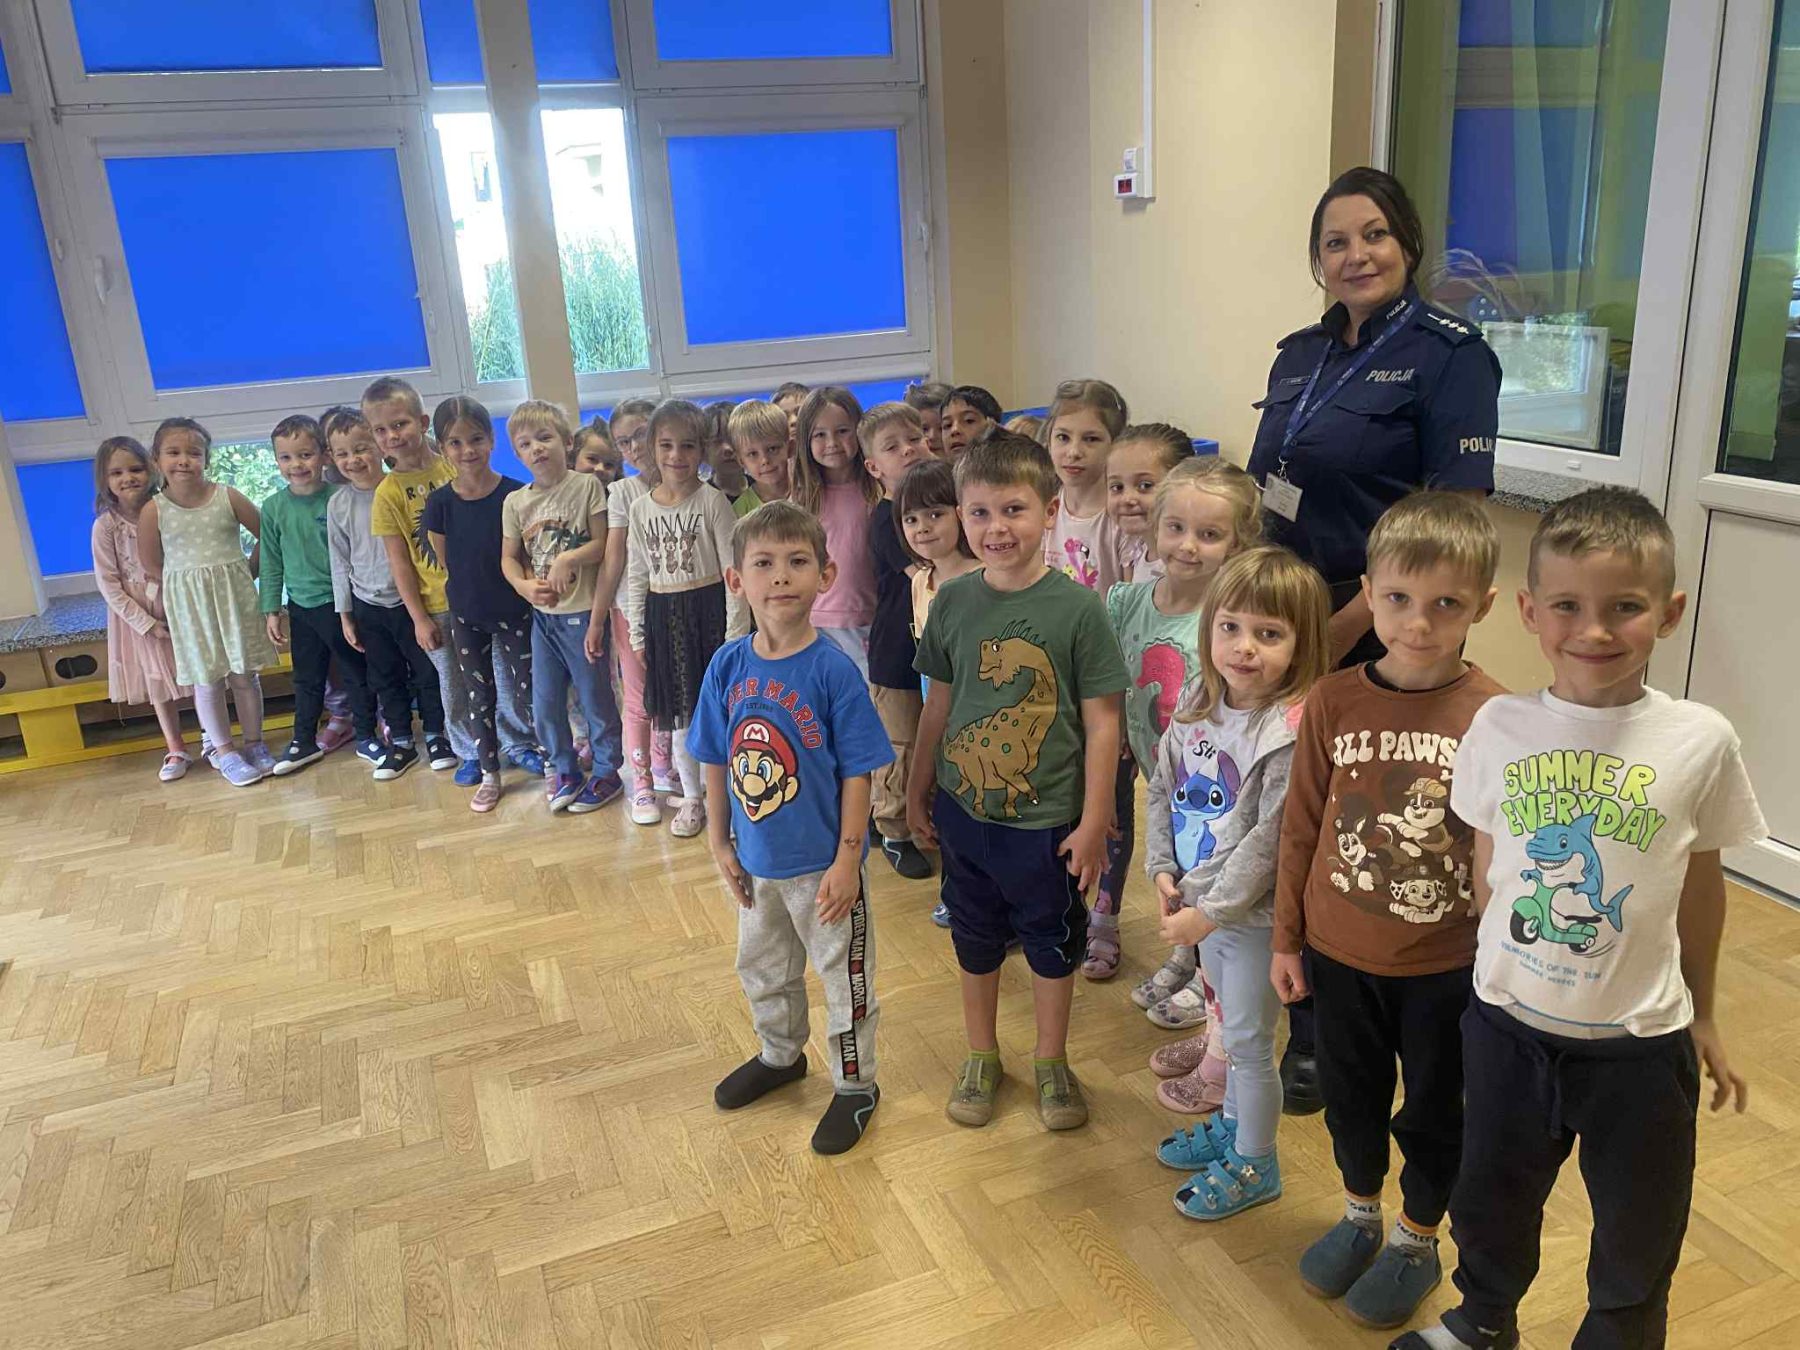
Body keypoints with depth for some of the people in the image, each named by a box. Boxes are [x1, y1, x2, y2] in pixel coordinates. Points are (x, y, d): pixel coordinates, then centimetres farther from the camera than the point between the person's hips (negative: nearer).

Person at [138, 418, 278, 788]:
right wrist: (188, 587, -1)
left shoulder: (228, 497, -6)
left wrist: (245, 572, 1)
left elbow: (266, 534, 4)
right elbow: (151, 566, 1)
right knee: (206, 681, 6)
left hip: (235, 597, 0)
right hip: (188, 605, 0)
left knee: (244, 674, 8)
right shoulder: (153, 511, -7)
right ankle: (224, 752, 17)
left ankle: (254, 744, 22)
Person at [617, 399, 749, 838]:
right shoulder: (640, 509, 4)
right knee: (679, 712, 12)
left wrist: (735, 633, -12)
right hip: (664, 617, 4)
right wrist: (638, 635, 7)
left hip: (709, 610, -4)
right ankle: (692, 796, 27)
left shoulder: (713, 501, -8)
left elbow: (732, 572, -9)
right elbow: (636, 577, 9)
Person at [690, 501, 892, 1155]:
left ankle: (855, 1085, 34)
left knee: (845, 976, 13)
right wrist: (719, 842, 4)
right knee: (762, 968, 25)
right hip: (756, 860, 5)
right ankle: (780, 1055, 51)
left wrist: (847, 860, -16)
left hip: (822, 862, -5)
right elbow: (717, 761, 2)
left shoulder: (833, 670, -20)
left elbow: (856, 773, -16)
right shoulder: (727, 665, -7)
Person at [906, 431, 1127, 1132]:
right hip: (963, 810, 3)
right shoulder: (953, 602, -4)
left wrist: (1093, 821, -9)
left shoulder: (1077, 606, -14)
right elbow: (938, 704, 6)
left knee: (1051, 941, 15)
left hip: (1047, 817, -3)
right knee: (975, 937, 19)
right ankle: (980, 1057, 40)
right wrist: (917, 790, 11)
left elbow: (1102, 720, -10)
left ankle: (1052, 1061, 37)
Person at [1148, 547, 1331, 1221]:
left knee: (1248, 1040, 10)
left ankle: (1255, 1165, 31)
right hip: (1202, 901, 7)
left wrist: (1210, 911, -21)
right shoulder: (1197, 702, -3)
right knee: (1233, 1026, 26)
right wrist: (1163, 868, -3)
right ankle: (1232, 1123, 47)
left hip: (1254, 913, -7)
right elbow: (1161, 789, 6)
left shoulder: (1291, 733, -25)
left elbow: (1268, 841, -25)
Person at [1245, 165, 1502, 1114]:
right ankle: (1290, 1003, 34)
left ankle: (1322, 1038, 24)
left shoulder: (1448, 355, -9)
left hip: (1371, 641, -6)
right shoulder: (1299, 355, 11)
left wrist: (1350, 623, -20)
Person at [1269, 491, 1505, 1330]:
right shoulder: (1333, 704, -10)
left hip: (1447, 963, -2)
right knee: (1350, 1095, 21)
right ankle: (1359, 1213, 47)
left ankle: (1416, 1239, 42)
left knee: (1434, 1109, 18)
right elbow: (1301, 829, -2)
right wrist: (1287, 939, 3)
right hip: (1339, 954, 2)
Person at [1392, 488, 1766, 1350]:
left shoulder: (1699, 742, -13)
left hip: (1640, 1040, -1)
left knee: (1638, 1234, 19)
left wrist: (1701, 1014, 9)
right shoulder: (1500, 727, -10)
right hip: (1508, 1022, 2)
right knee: (1490, 1201, 24)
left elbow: (1700, 882, 0)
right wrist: (1498, 973, 3)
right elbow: (1485, 873, 1)